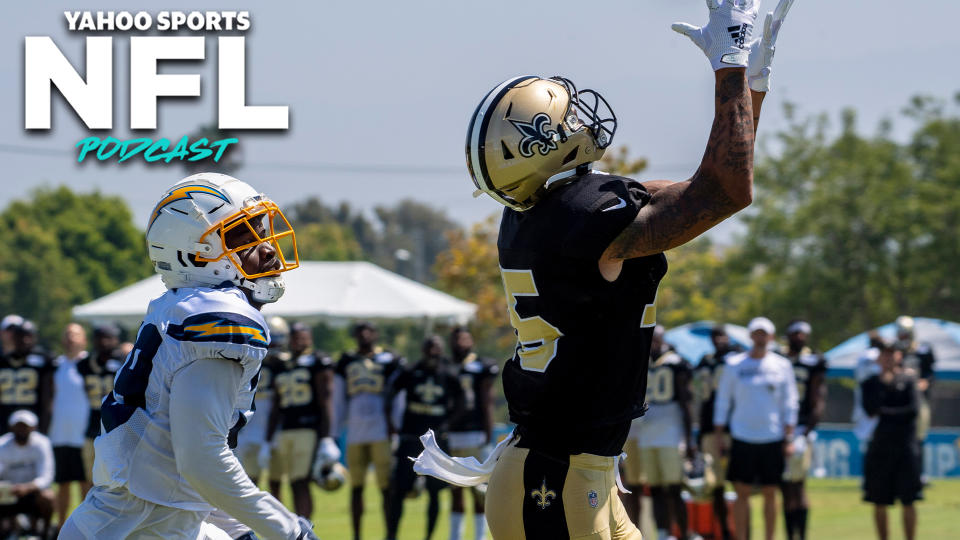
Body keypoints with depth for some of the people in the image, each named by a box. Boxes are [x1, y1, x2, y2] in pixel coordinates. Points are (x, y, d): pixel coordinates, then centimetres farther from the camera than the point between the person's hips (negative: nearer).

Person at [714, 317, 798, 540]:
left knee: (770, 493, 3)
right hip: (742, 438, 0)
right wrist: (719, 436, 4)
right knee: (742, 492, -3)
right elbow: (722, 402, 8)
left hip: (772, 439, 0)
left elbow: (789, 404, 7)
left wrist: (789, 438, 0)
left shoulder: (782, 366, 5)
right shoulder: (734, 365, 4)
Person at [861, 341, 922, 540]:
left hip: (905, 446, -2)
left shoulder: (909, 379, 4)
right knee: (879, 502, 3)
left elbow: (914, 409, -6)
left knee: (908, 501, -3)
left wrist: (886, 412, -3)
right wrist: (883, 384, -10)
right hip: (880, 447, 2)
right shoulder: (871, 383, 8)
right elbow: (870, 409, -9)